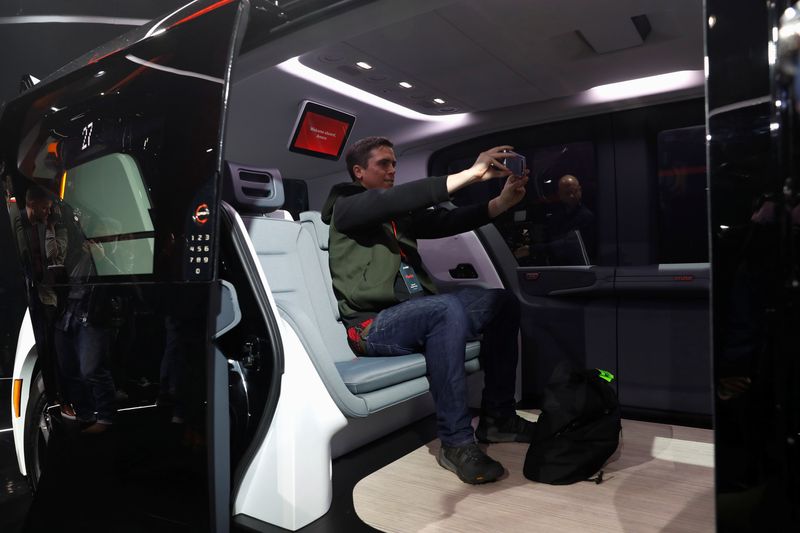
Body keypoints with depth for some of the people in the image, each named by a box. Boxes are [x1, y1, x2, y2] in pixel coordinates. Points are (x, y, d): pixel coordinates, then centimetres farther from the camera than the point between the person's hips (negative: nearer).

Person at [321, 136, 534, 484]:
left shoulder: (400, 213, 20)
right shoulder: (347, 205, 0)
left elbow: (446, 222, 4)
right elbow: (394, 199, -21)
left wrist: (503, 201, -12)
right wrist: (471, 174, -24)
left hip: (413, 312, 8)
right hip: (374, 326, -8)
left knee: (502, 302, -1)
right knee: (448, 309, -35)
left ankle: (497, 417, 3)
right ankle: (455, 442, -25)